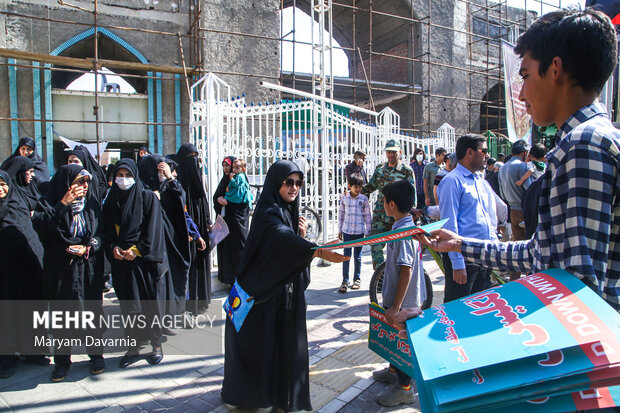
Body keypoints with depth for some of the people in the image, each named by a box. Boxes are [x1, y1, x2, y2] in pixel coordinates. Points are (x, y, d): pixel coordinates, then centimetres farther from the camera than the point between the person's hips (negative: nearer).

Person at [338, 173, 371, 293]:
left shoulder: (364, 199, -3)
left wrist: (368, 232, 2)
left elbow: (367, 216, 2)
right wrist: (340, 230, 9)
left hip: (359, 231, -1)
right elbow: (341, 213, 8)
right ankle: (345, 281, 6)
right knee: (346, 256, 0)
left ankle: (357, 280, 22)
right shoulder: (344, 198, 1)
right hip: (347, 230, 1)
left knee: (357, 257, 8)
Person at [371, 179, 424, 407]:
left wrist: (396, 306, -24)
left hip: (403, 302, -9)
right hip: (397, 298, 9)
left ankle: (404, 388, 21)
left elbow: (406, 270, -28)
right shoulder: (410, 226, 5)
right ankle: (394, 371, 44)